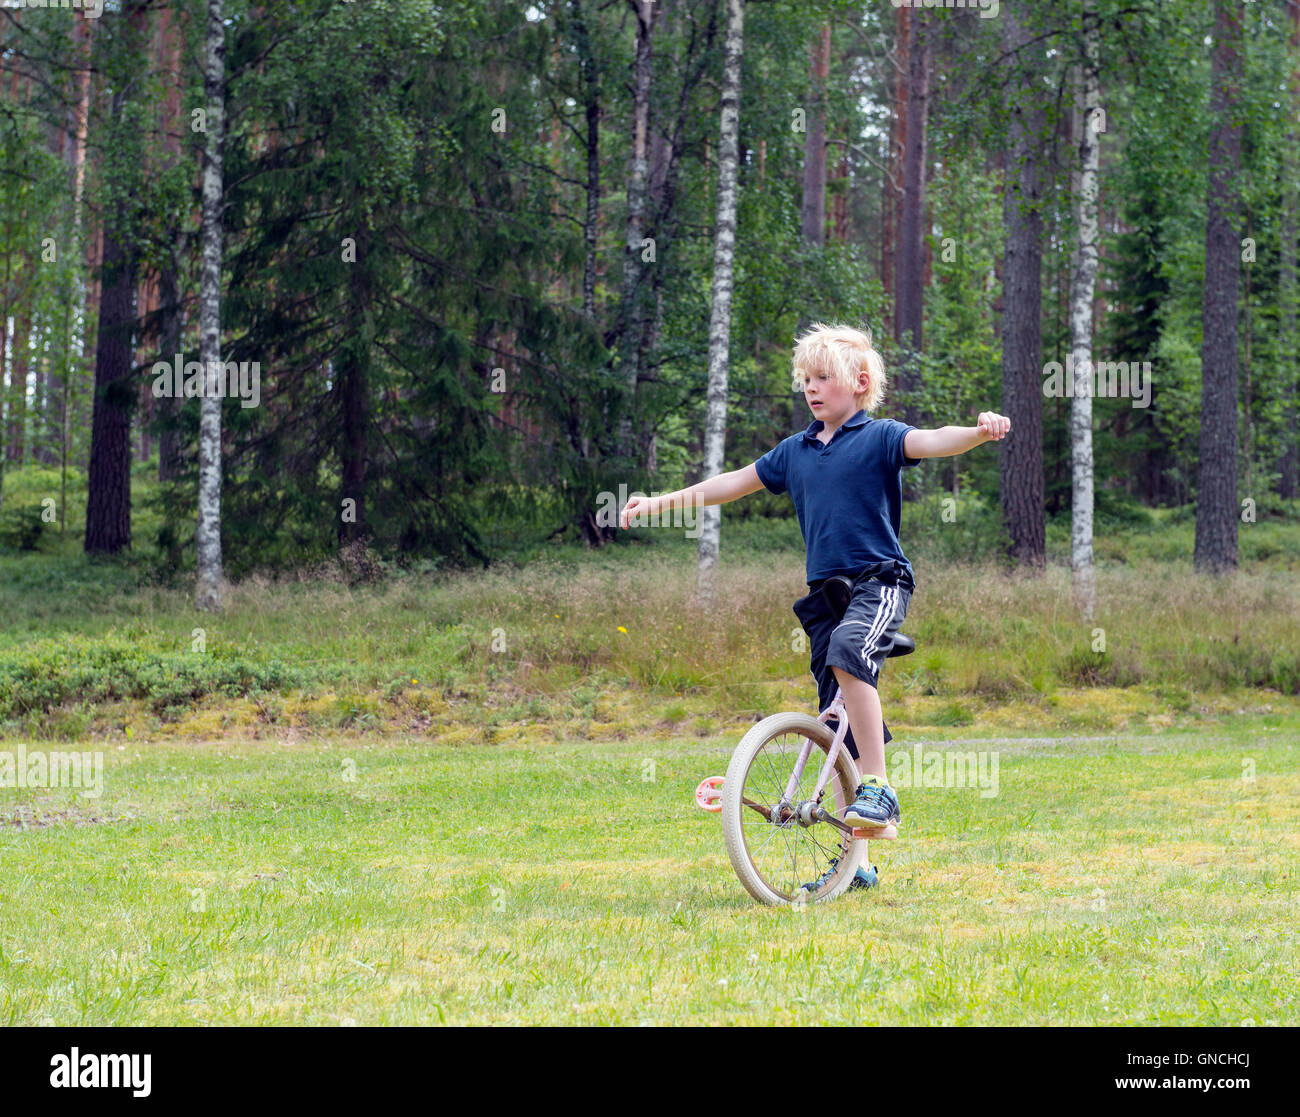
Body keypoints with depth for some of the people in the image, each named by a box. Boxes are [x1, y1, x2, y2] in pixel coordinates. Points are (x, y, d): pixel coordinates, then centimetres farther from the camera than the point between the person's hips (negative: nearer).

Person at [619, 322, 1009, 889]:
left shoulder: (878, 437, -3)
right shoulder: (795, 450, 15)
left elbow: (929, 442, -20)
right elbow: (736, 482, 24)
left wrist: (980, 431, -41)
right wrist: (660, 502, 25)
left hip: (880, 581, -6)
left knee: (847, 653, -37)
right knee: (840, 725, 6)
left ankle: (877, 788, -31)